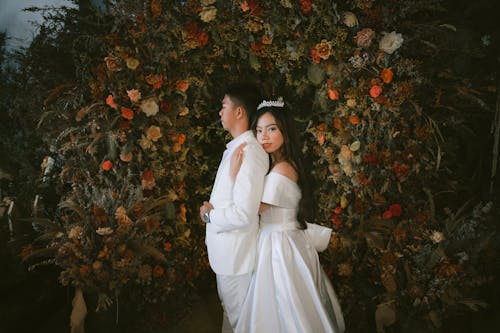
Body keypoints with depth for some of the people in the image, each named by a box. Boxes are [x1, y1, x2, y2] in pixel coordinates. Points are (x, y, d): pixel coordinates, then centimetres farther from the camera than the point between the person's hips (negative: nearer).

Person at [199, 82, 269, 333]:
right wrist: (211, 209, 0)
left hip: (236, 252, -9)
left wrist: (209, 214, -15)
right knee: (231, 311, 26)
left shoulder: (249, 152, -24)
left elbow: (243, 213, -30)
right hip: (226, 249, 9)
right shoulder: (235, 148, 6)